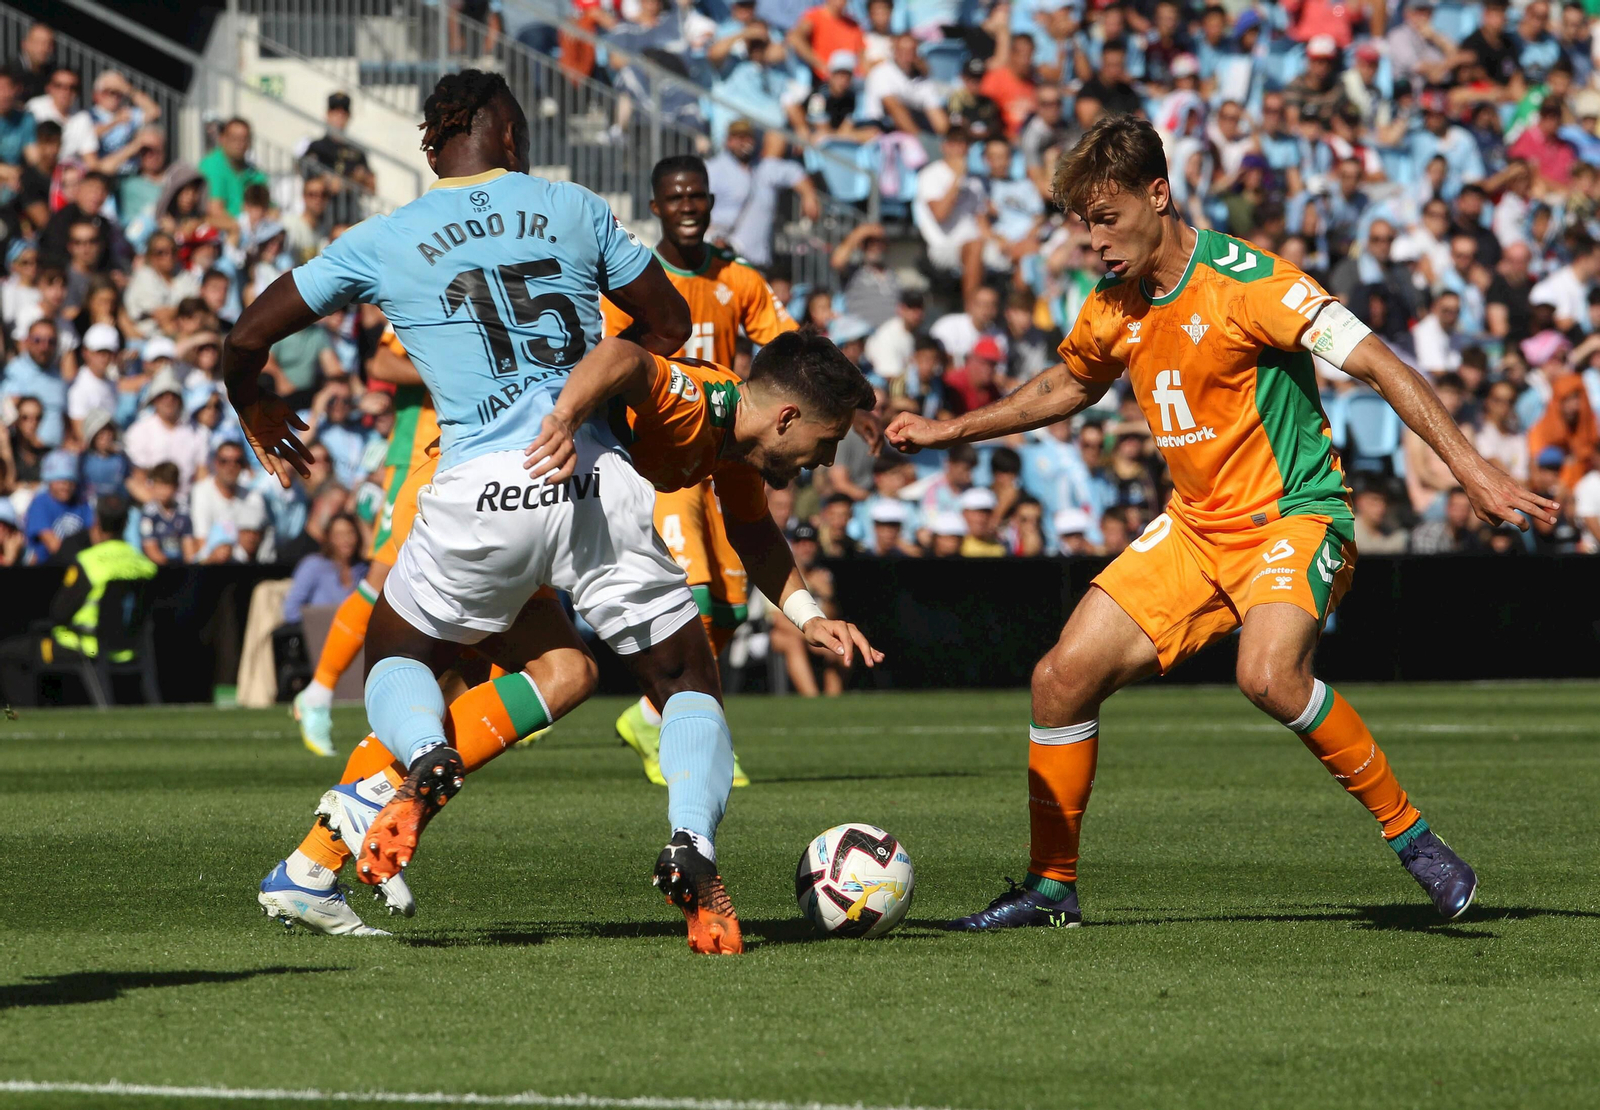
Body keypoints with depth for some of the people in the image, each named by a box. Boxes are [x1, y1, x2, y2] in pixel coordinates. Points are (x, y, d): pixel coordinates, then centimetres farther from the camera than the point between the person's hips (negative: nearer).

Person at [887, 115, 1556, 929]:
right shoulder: (1113, 311, 4)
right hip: (1194, 527, 7)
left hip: (1293, 516, -7)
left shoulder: (1243, 283, -19)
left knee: (1268, 674, -34)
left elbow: (1377, 365, -21)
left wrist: (1472, 473, -28)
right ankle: (1051, 887, 13)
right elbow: (1071, 385, 28)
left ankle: (1411, 837, -18)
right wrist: (953, 431, 24)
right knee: (1063, 677, -3)